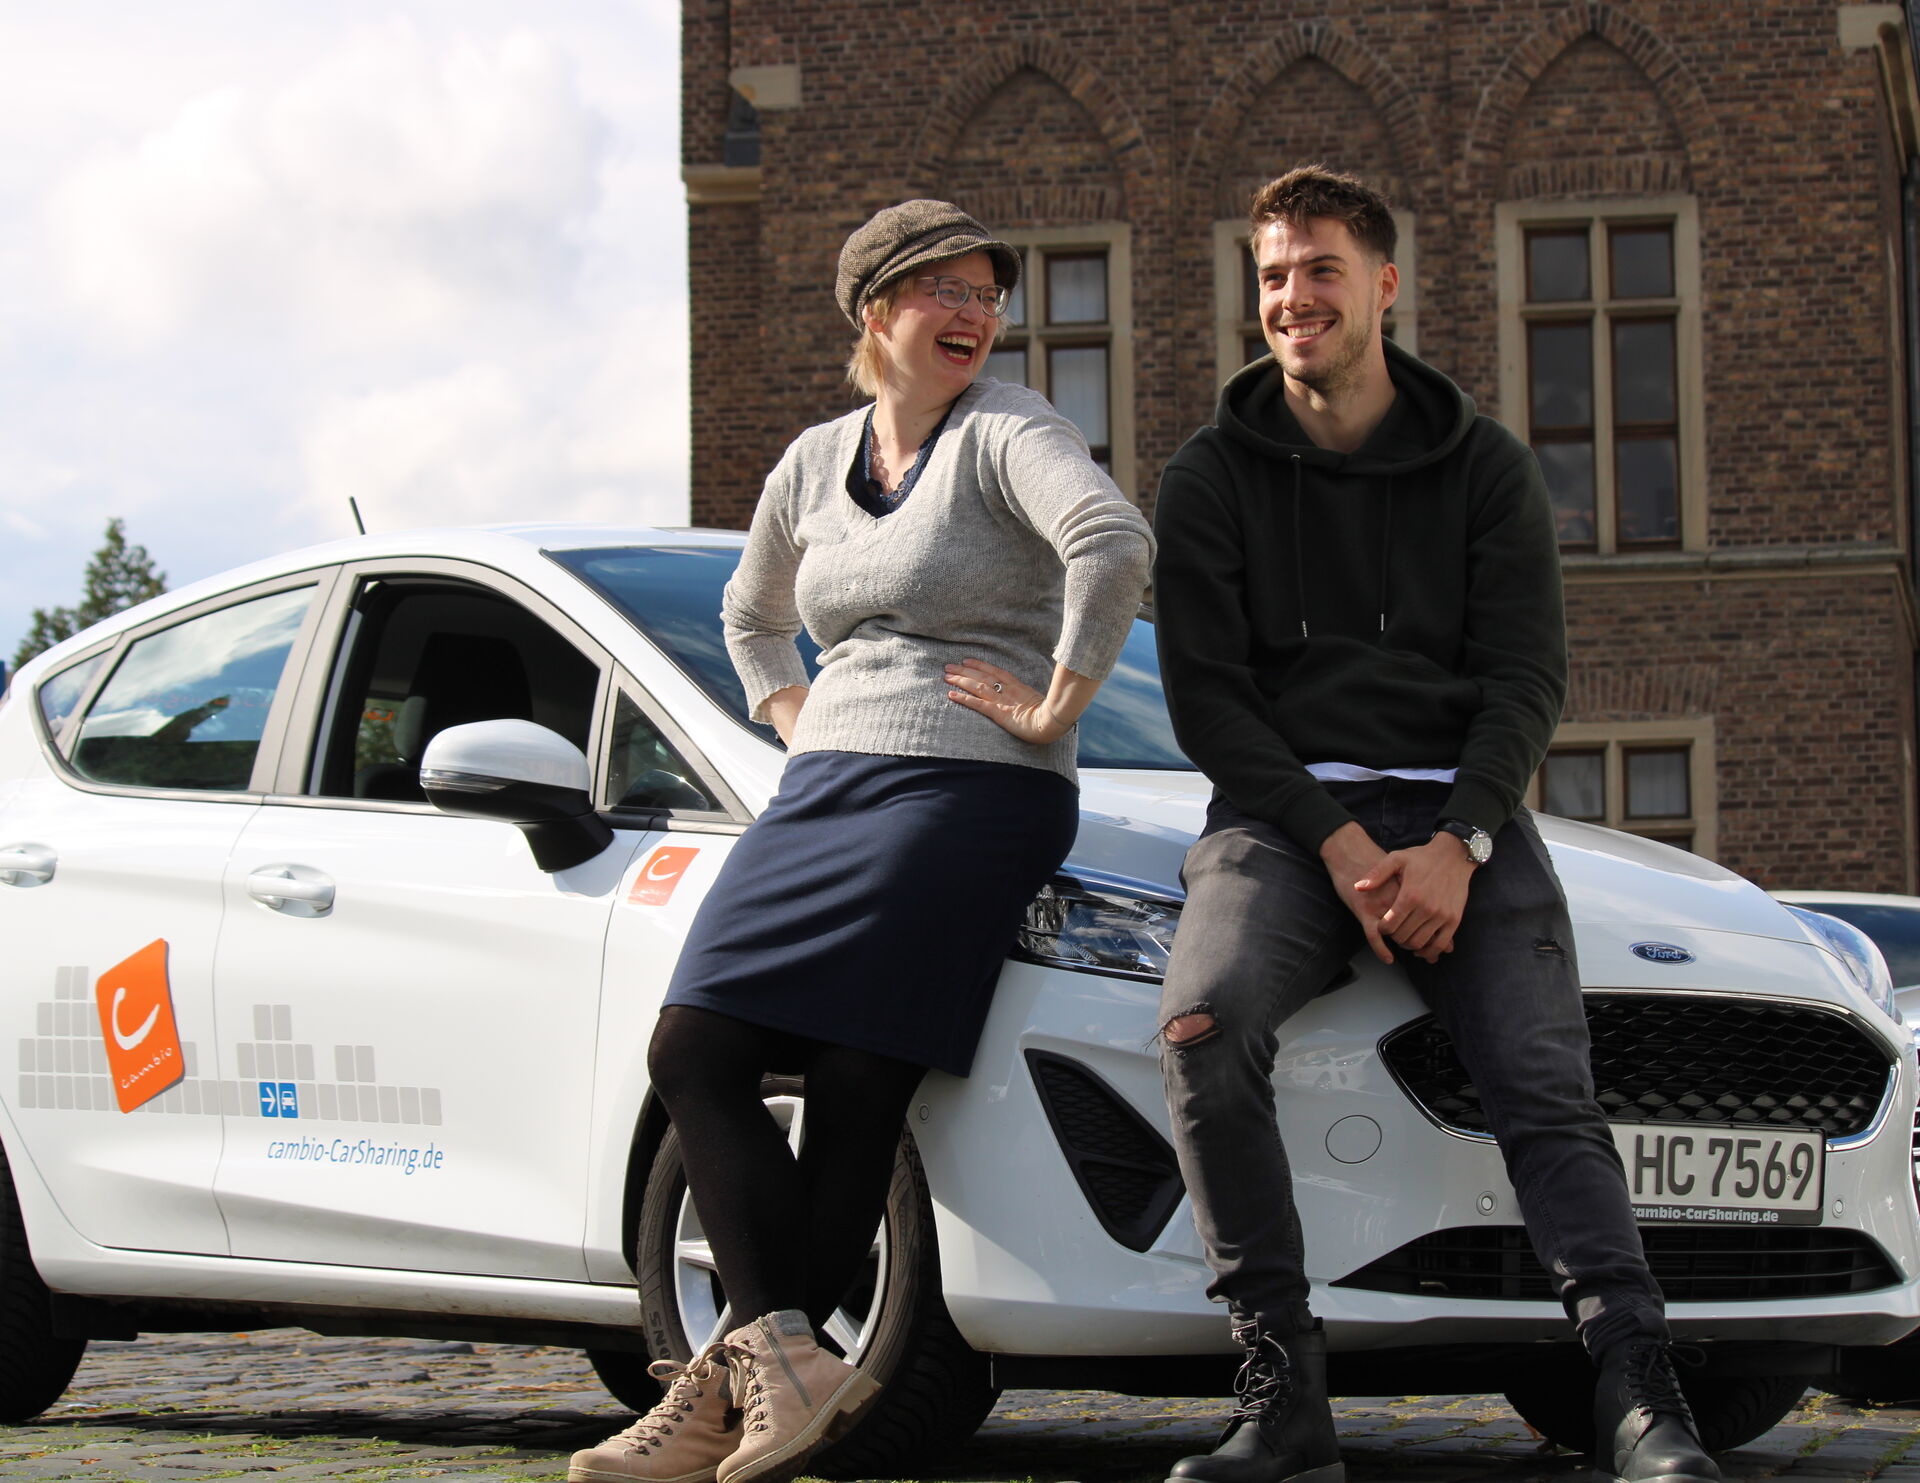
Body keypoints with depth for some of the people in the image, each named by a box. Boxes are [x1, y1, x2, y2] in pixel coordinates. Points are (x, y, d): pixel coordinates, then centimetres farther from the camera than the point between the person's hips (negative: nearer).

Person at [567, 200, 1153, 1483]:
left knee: (855, 1093, -14)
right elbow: (753, 614, 35)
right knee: (695, 1052, -6)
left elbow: (1115, 542, -24)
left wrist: (1057, 705, -20)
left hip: (965, 792, -8)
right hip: (825, 791, 8)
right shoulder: (817, 461, 17)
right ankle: (782, 1363, -12)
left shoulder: (1003, 432, -4)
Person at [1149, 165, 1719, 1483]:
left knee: (1543, 1077, -22)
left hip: (1458, 810, 1)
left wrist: (1456, 845, -14)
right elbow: (1206, 694, 2)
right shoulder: (1214, 477, 10)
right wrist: (1339, 845, -13)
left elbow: (1526, 679, 4)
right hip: (1282, 814, 0)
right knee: (1205, 1025, -31)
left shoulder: (1486, 468, 11)